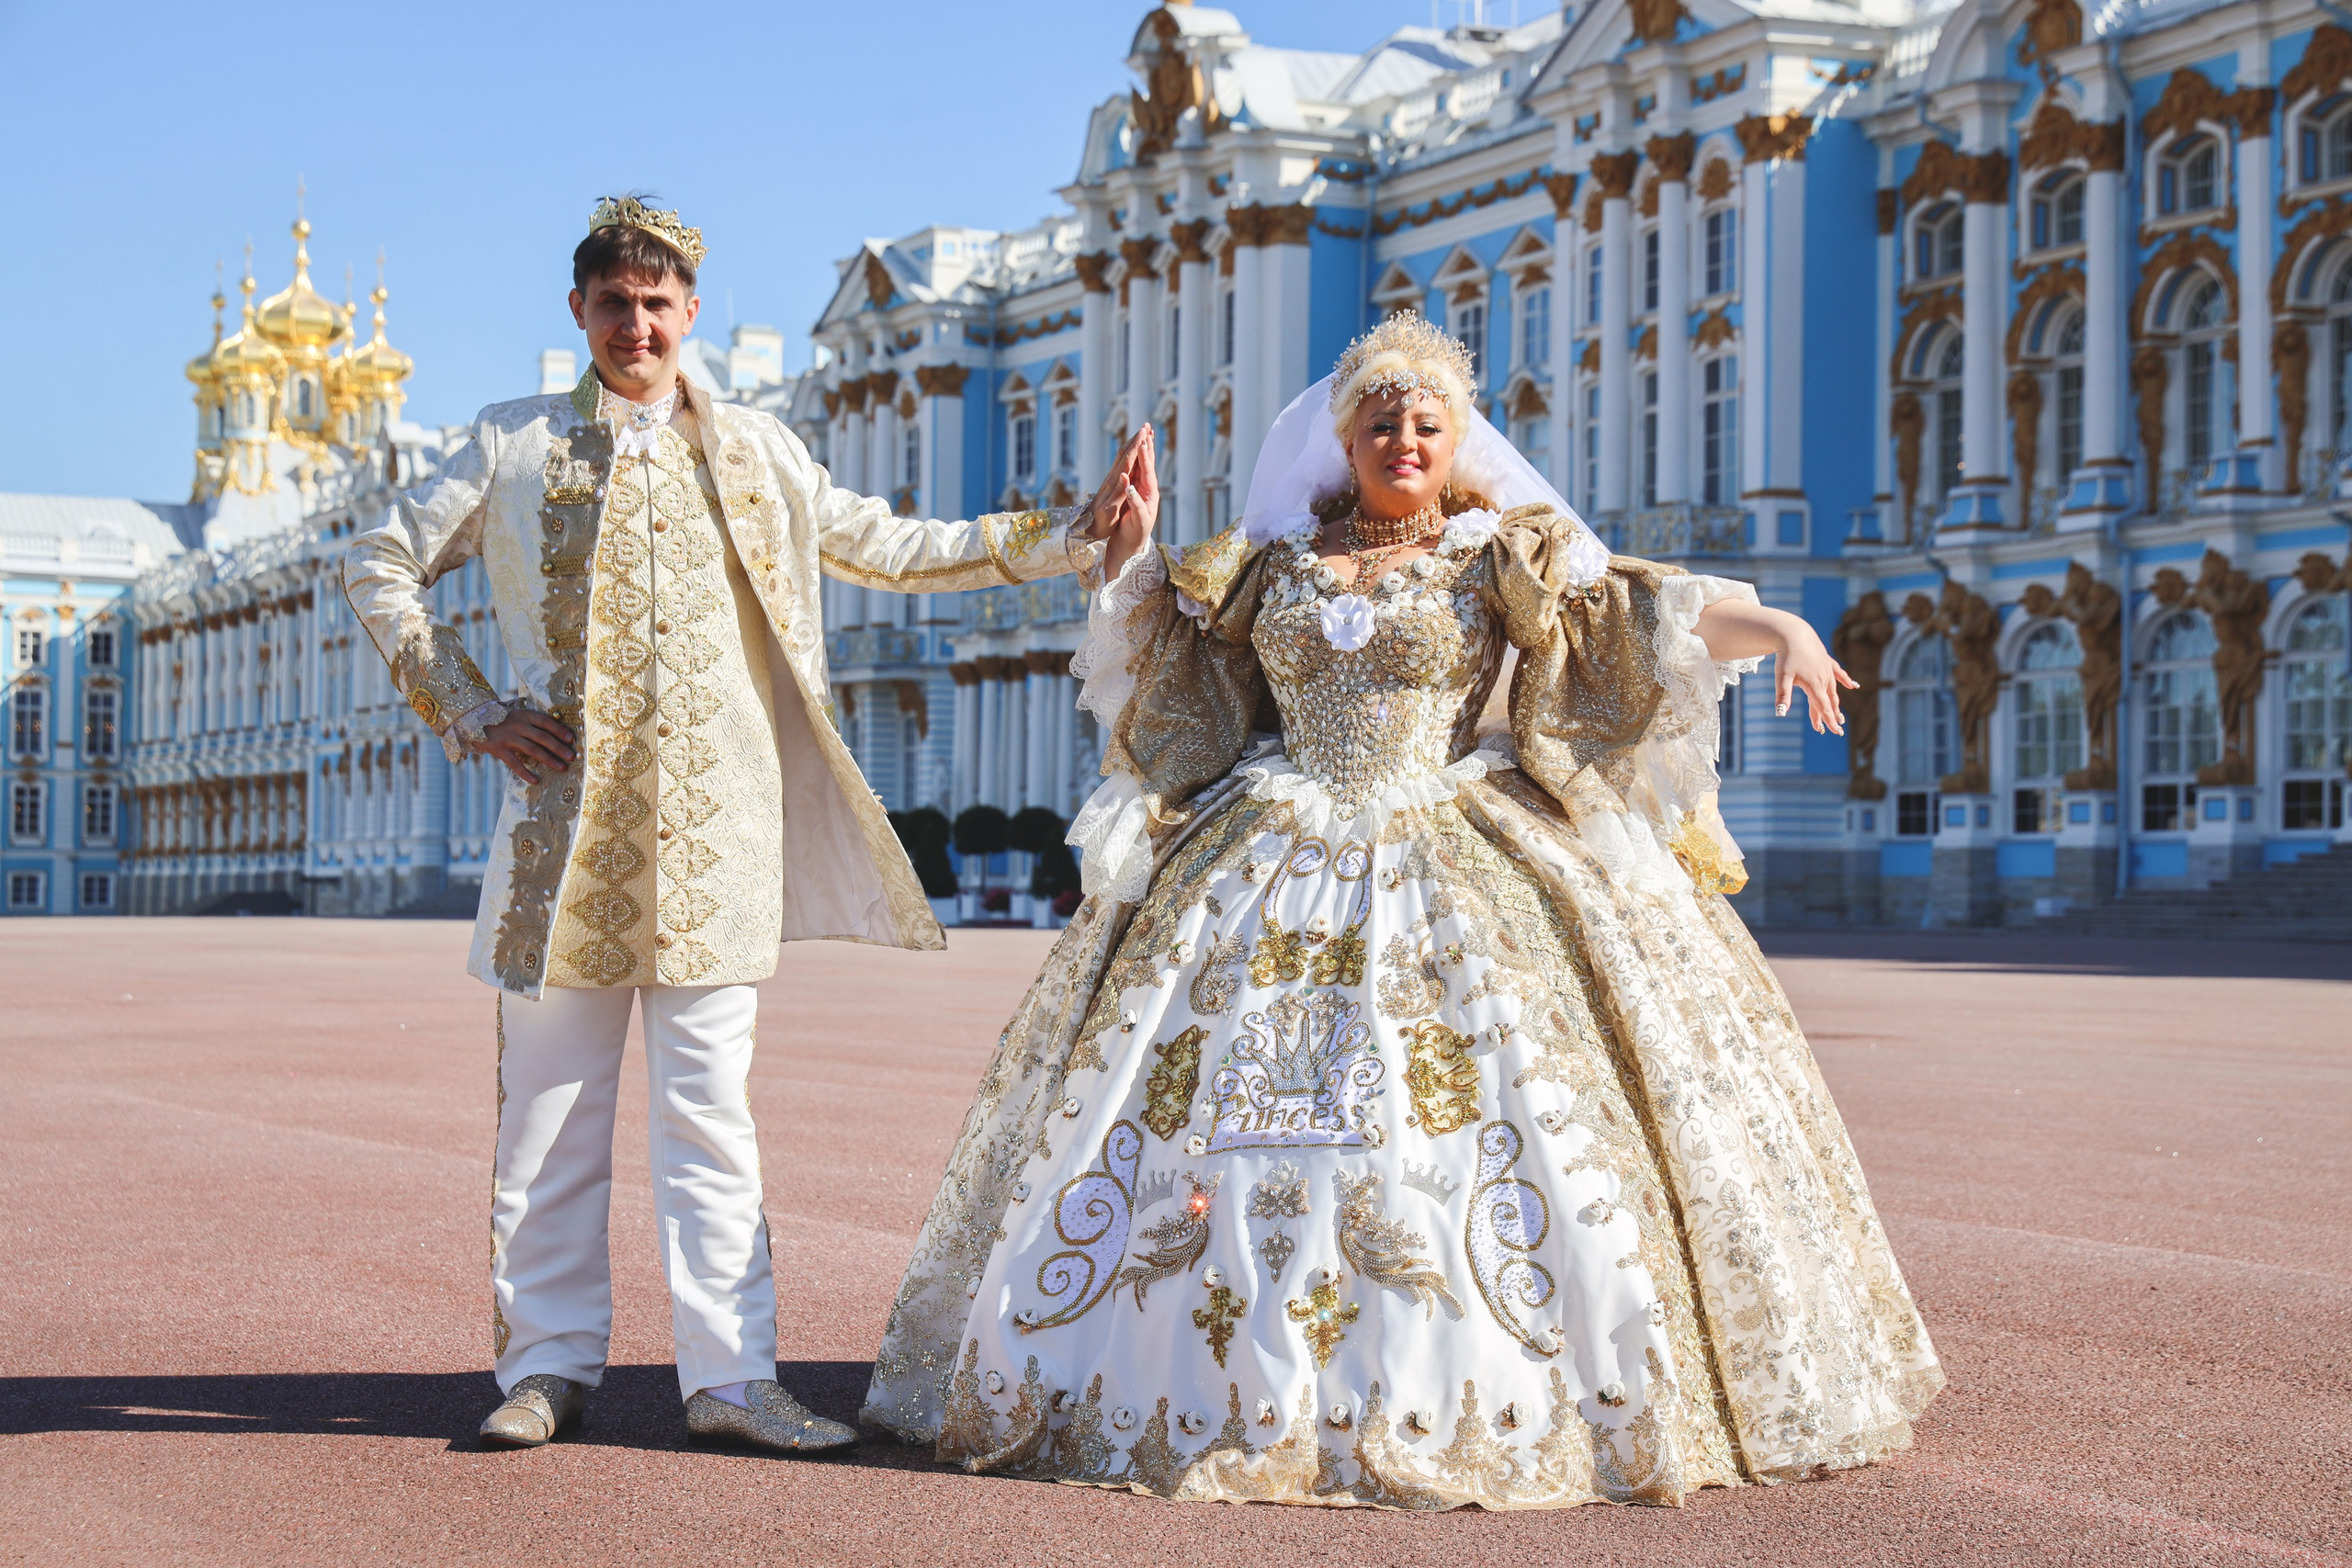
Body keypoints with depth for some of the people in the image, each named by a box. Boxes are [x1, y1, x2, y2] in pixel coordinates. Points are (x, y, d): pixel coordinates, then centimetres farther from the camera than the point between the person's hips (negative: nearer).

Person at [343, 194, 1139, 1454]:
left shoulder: (756, 453, 15)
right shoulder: (514, 445, 10)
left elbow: (891, 550, 21)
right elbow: (380, 567, 14)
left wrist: (1073, 536, 15)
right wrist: (468, 712, 4)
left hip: (710, 819, 1)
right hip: (566, 811, 0)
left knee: (709, 1104, -1)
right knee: (549, 1102, 3)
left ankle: (729, 1375, 4)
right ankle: (549, 1364, 13)